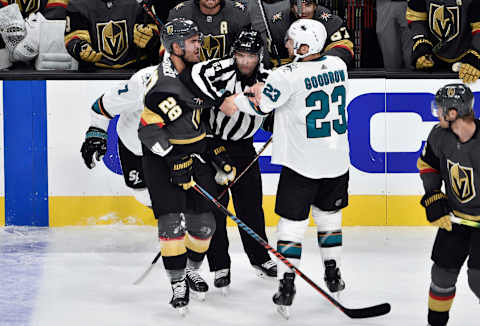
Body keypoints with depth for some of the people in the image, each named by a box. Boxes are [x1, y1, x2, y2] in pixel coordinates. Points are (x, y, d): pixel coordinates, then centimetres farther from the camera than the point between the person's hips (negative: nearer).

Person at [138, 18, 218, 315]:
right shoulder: (162, 83, -20)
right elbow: (149, 128, -22)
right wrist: (173, 159, -25)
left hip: (198, 155, 7)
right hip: (163, 159, -7)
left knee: (203, 222, 7)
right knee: (172, 222, -11)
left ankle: (193, 271, 30)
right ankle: (178, 285, 1)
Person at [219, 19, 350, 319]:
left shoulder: (288, 75, -18)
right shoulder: (338, 65, 1)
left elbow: (261, 105, -9)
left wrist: (236, 102, 11)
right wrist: (265, 89, 12)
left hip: (301, 164, -5)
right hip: (336, 159, 5)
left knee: (292, 222, 3)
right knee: (329, 215, 22)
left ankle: (287, 287, 1)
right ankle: (333, 276, 31)